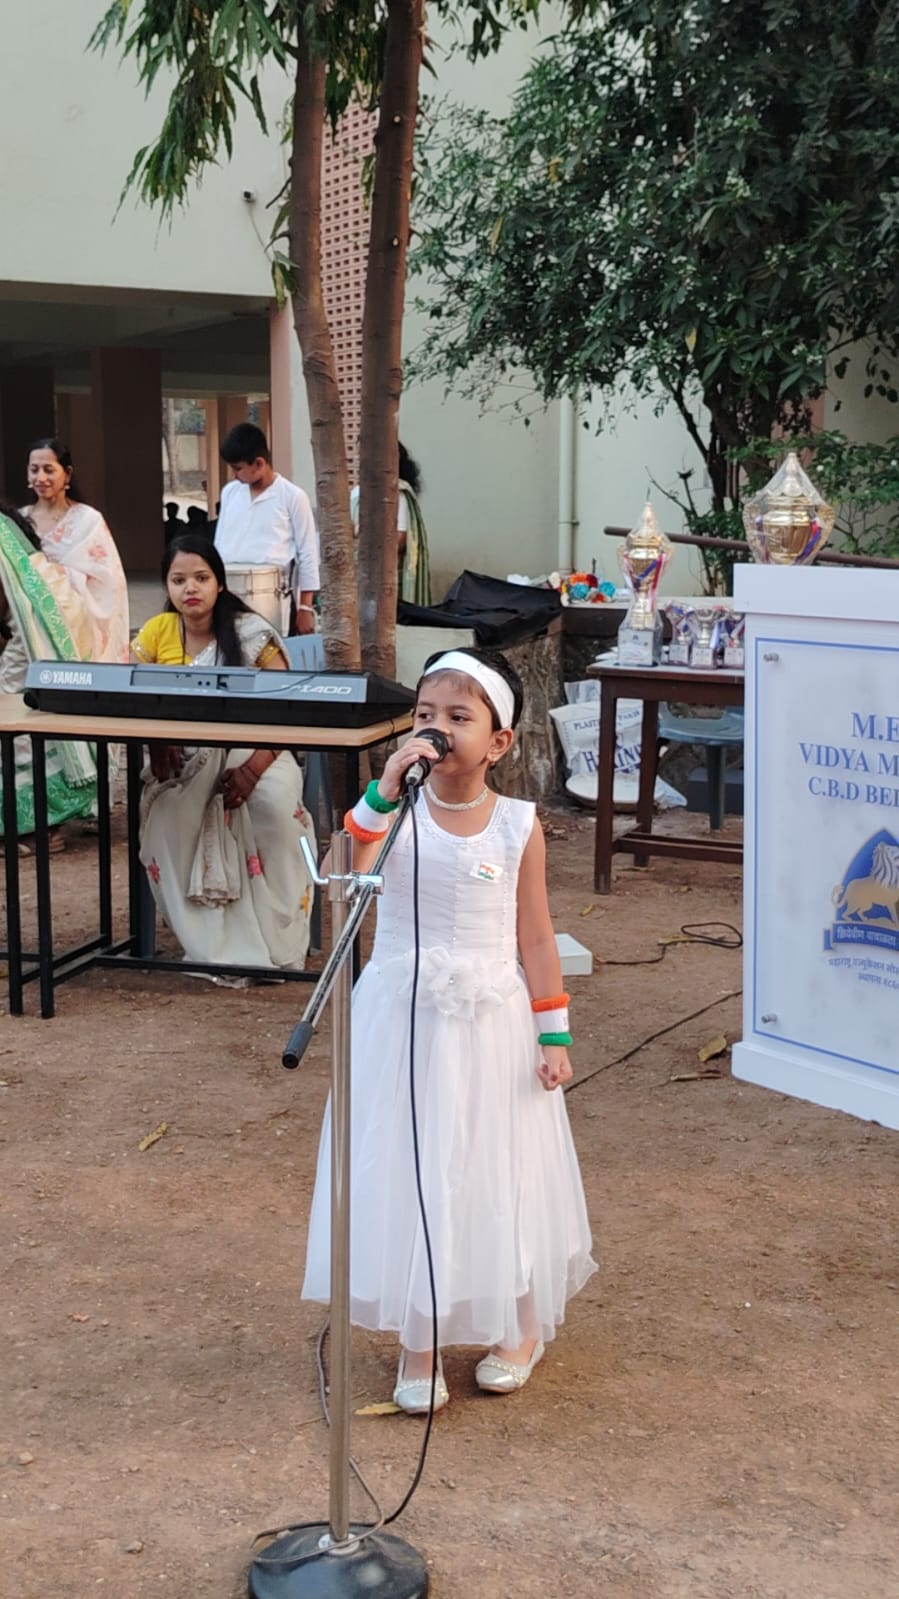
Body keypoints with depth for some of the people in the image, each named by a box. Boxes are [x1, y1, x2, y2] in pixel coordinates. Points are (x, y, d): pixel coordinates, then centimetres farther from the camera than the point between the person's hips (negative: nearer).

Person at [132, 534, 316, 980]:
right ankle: (210, 945, -17)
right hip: (184, 755, 2)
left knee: (276, 803, -32)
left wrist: (254, 767, -27)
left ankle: (278, 946, -18)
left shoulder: (251, 634, -8)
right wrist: (157, 746, -21)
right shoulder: (157, 631, 1)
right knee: (165, 811, -28)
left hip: (248, 748, -2)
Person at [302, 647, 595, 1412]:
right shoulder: (399, 811, -8)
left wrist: (554, 1034, -2)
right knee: (408, 1173, 7)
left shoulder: (518, 826, -6)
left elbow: (536, 938, -1)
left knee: (497, 1173, 11)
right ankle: (419, 1346, 23)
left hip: (491, 1025, 0)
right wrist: (384, 793, -38)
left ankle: (520, 1328, 34)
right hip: (403, 1020, 0)